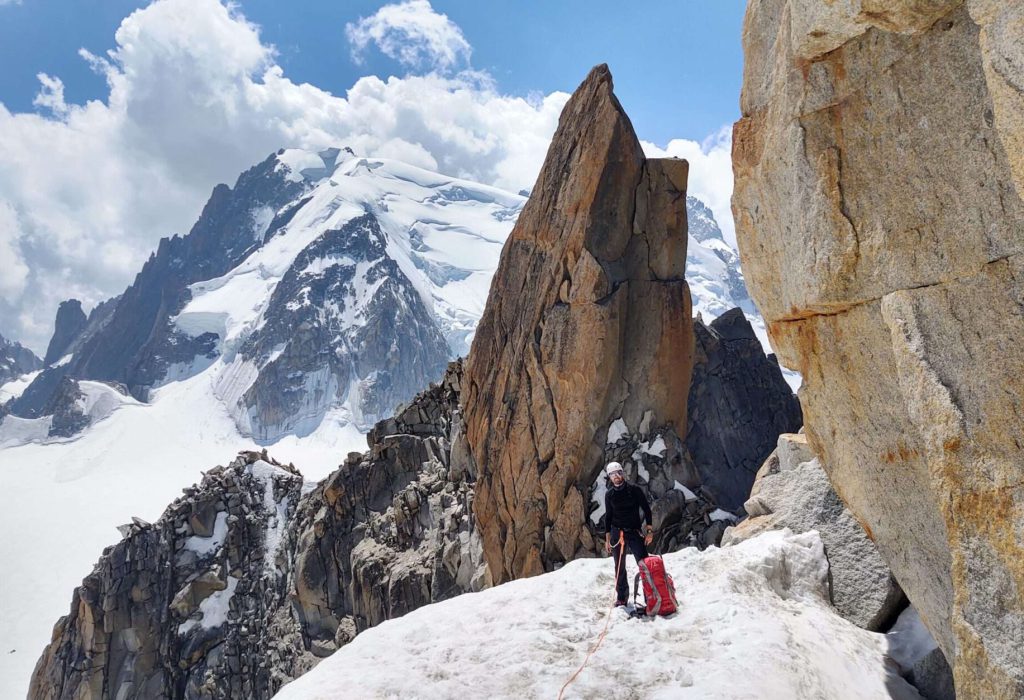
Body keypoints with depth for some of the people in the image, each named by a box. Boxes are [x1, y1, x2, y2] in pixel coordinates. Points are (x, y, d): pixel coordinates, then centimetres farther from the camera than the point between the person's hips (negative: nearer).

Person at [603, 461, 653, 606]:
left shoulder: (634, 489, -3)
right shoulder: (609, 494, 5)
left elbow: (646, 509, -1)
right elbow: (608, 516, 12)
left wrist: (649, 530, -8)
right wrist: (607, 538, 9)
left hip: (634, 532, -2)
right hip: (617, 533, 3)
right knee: (619, 568, 7)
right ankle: (621, 597, 18)